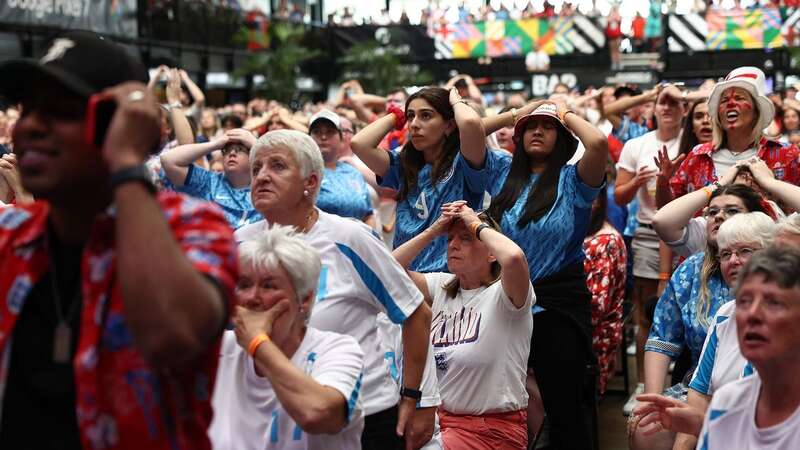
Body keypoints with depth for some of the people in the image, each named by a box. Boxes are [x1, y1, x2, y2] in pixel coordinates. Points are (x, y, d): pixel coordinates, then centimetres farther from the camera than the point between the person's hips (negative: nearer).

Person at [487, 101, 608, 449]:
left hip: (559, 306, -5)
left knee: (563, 410, 1)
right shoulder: (508, 177, 12)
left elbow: (598, 143, -21)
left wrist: (567, 115, -7)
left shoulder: (571, 179, -4)